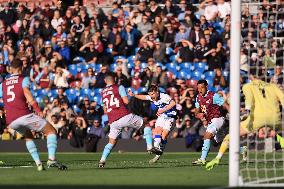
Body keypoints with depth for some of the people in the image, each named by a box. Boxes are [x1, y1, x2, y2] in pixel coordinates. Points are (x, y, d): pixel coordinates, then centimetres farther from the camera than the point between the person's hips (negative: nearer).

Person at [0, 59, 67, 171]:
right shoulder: (24, 79, 7)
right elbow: (26, 92, -13)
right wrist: (37, 109, -21)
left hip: (10, 121, 5)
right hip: (24, 115, -5)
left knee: (28, 137, 31)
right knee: (51, 131, 5)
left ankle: (38, 163, 14)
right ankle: (51, 159, -16)